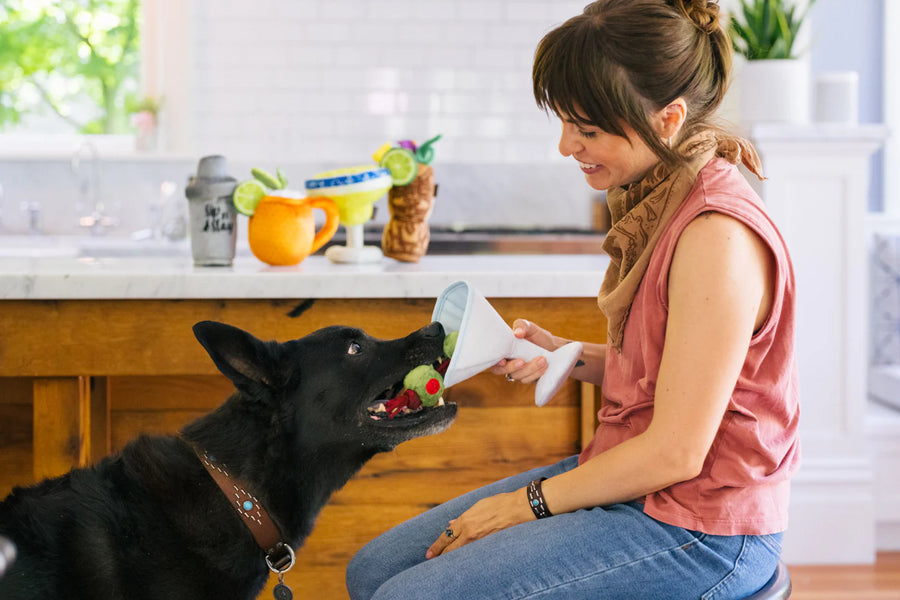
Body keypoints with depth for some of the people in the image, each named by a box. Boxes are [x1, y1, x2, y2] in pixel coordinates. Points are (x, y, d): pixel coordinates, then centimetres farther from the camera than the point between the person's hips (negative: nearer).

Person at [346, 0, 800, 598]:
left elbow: (677, 452, -22)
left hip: (696, 535, -9)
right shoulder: (660, 200, 6)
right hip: (631, 483, 9)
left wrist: (531, 501, -12)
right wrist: (567, 356, 0)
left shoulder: (718, 235, -24)